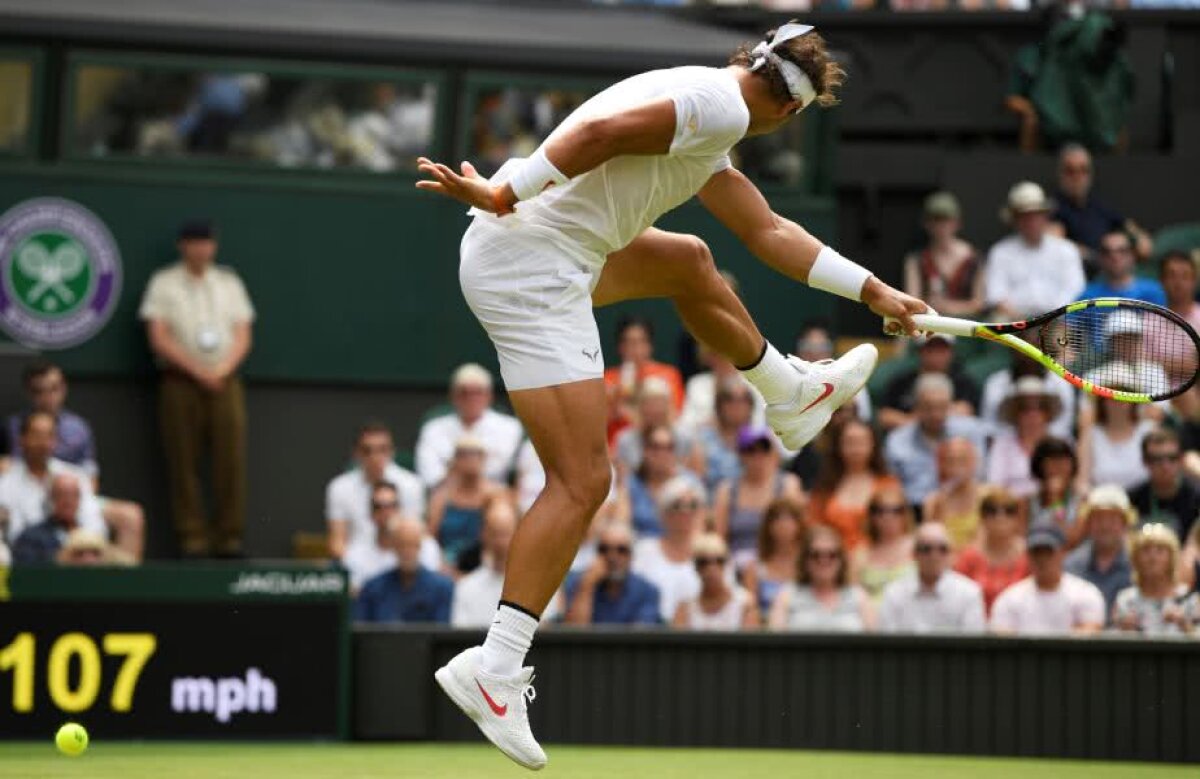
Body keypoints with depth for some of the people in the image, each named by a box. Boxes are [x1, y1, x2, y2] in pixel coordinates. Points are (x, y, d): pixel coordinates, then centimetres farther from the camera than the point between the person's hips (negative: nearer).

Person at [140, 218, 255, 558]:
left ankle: (230, 538, -1)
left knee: (231, 459, -5)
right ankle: (192, 539, -3)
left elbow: (242, 338, 11)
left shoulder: (229, 283, 16)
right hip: (180, 382, -2)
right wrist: (197, 370, -11)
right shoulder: (164, 283, 6)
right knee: (184, 463, -4)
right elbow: (158, 338, -3)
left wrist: (221, 371, -7)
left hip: (224, 380, 2)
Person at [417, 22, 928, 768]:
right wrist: (504, 195, -22)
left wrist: (875, 291, 30)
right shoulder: (721, 107, -9)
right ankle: (494, 669, -15)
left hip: (532, 252, 10)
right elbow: (600, 132, -22)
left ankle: (795, 396, 56)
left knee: (688, 262, 33)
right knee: (582, 483, -11)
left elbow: (770, 233, 30)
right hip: (531, 269, -10)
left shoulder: (707, 121, 22)